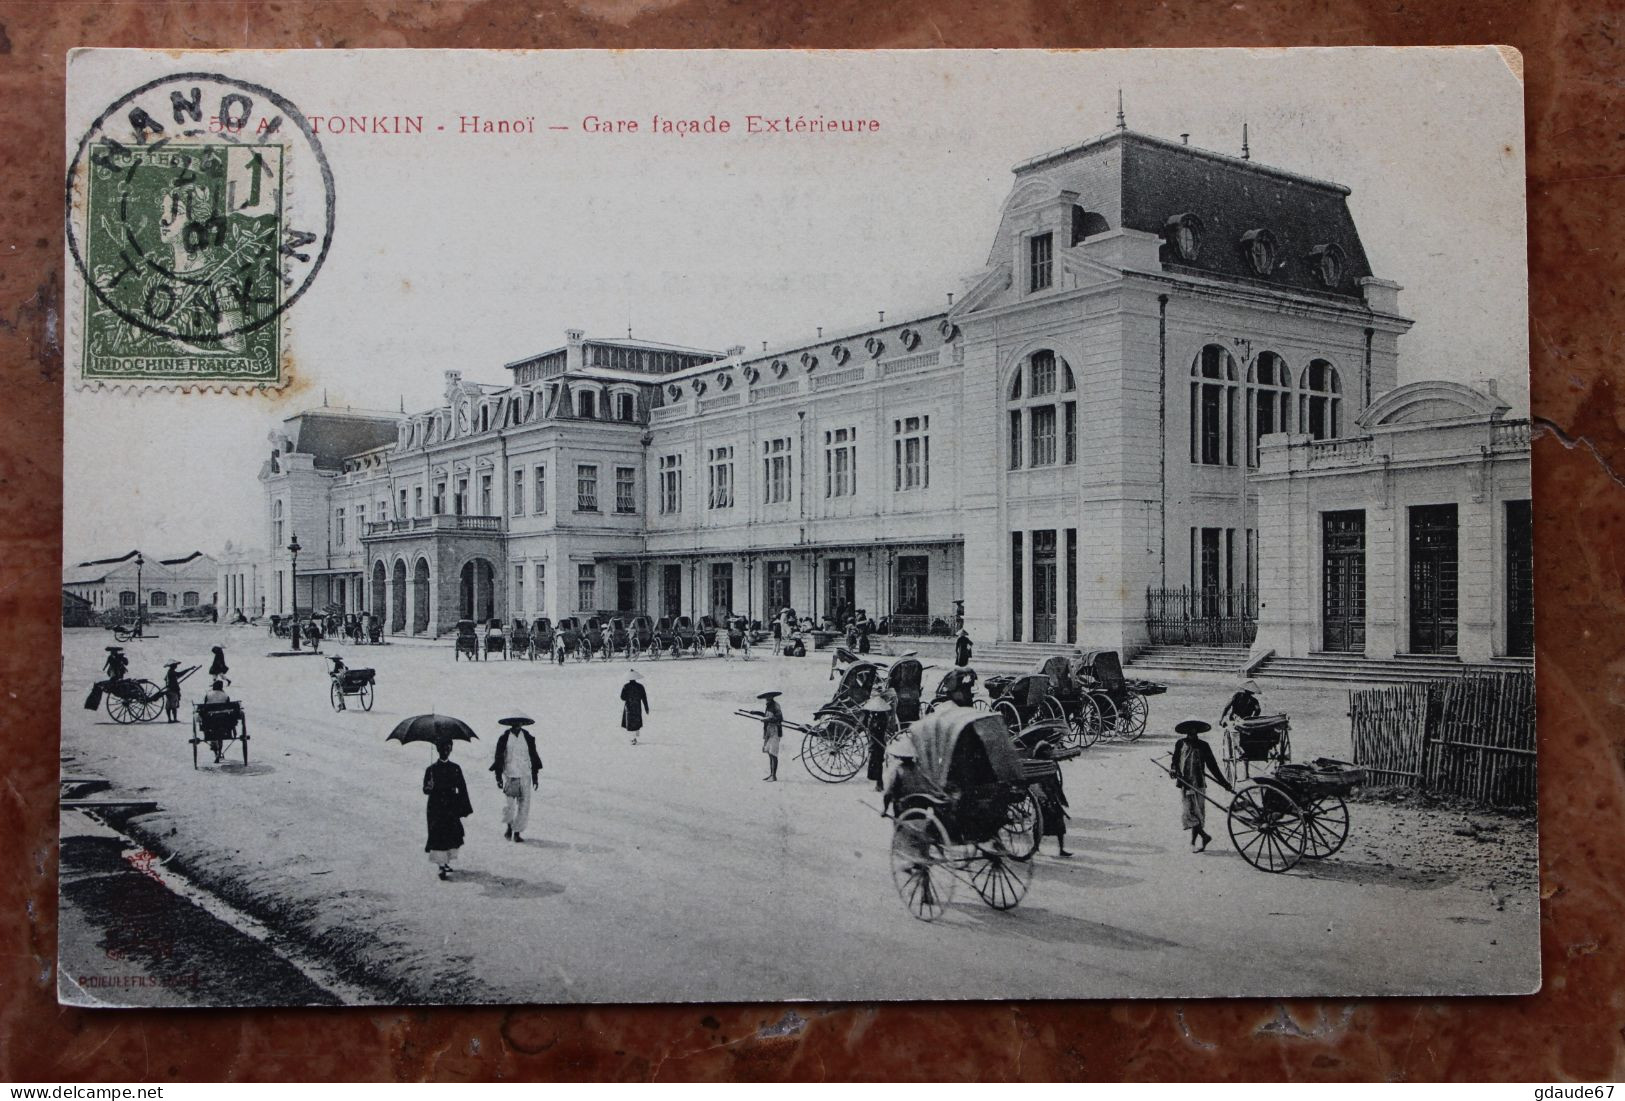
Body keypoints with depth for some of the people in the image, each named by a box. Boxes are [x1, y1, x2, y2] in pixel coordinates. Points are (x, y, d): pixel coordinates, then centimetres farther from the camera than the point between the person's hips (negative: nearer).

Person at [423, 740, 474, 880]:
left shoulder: (455, 769, 6)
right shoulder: (431, 770, 1)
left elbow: (462, 789, 7)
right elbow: (425, 790, -1)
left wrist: (465, 808, 3)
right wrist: (429, 788, -25)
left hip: (452, 808, 2)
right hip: (436, 809, -2)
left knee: (452, 836, 3)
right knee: (438, 836, -8)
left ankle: (446, 862, 20)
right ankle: (442, 866, -9)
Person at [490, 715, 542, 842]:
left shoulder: (528, 737, 4)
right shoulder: (504, 738, -1)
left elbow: (534, 757, 10)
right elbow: (498, 758, 2)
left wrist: (535, 777, 10)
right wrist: (498, 777, -3)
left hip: (525, 776, 2)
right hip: (509, 776, -2)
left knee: (524, 805, -3)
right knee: (510, 805, -2)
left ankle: (517, 832, 7)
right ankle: (508, 826, 26)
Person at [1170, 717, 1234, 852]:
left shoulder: (1203, 746, 3)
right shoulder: (1180, 744, 5)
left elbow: (1212, 766, 7)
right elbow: (1175, 761, 9)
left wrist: (1225, 784, 5)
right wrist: (1174, 769, -16)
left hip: (1199, 783, -1)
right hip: (1184, 783, 1)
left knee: (1197, 813, -2)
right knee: (1188, 812, 0)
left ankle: (1194, 840, 1)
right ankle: (1204, 836, 11)